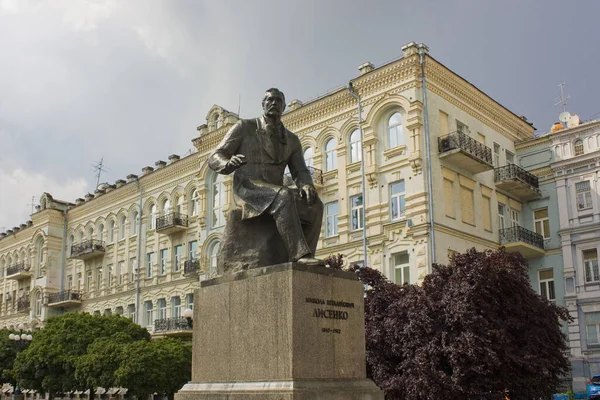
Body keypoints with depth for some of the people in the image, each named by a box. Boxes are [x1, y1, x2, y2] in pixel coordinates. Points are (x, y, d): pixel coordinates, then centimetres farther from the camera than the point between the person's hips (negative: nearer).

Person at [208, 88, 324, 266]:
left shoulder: (292, 140, 17)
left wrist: (307, 186, -17)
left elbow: (300, 172, 9)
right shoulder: (244, 127, 5)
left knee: (314, 205, -22)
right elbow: (215, 158, 0)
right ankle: (300, 254, -42)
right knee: (284, 197, -36)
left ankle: (302, 264, -28)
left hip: (273, 193, 5)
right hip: (247, 188, -5)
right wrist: (229, 163, -26)